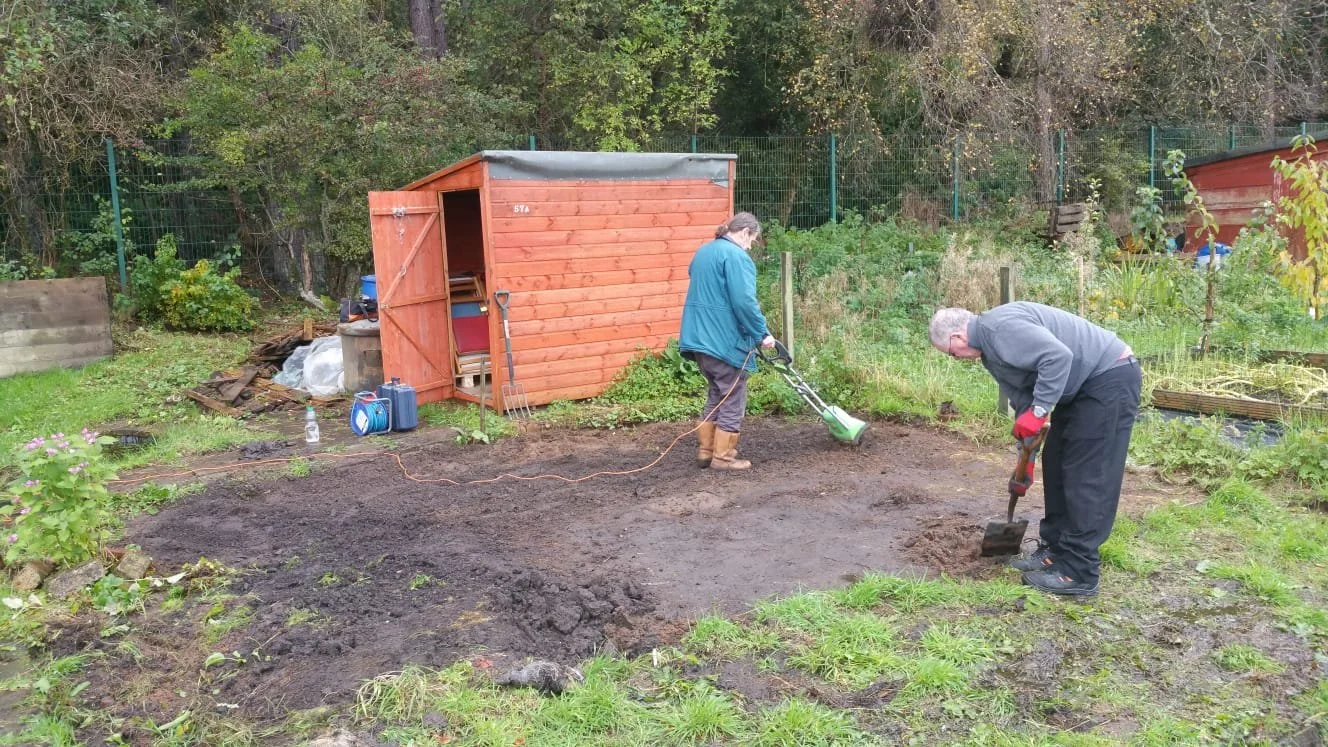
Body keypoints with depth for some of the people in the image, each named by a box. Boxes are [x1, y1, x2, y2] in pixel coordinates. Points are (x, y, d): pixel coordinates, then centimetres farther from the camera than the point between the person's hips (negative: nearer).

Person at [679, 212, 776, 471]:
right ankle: (723, 457, 7)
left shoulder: (704, 251, 16)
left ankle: (706, 451, 21)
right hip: (725, 340, -9)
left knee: (716, 395, 19)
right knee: (733, 399, 2)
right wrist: (762, 333, -11)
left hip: (700, 337, 9)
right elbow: (744, 302, -22)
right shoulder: (736, 256, -14)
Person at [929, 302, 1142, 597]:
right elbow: (1020, 394, 18)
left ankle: (1078, 574, -1)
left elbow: (1058, 357, -33)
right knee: (1056, 464, 14)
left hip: (1111, 377, -11)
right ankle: (1055, 549, 25)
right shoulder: (990, 347, 11)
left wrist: (1037, 412, -26)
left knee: (1087, 477, -7)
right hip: (1085, 384, 11)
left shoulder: (1000, 328, -21)